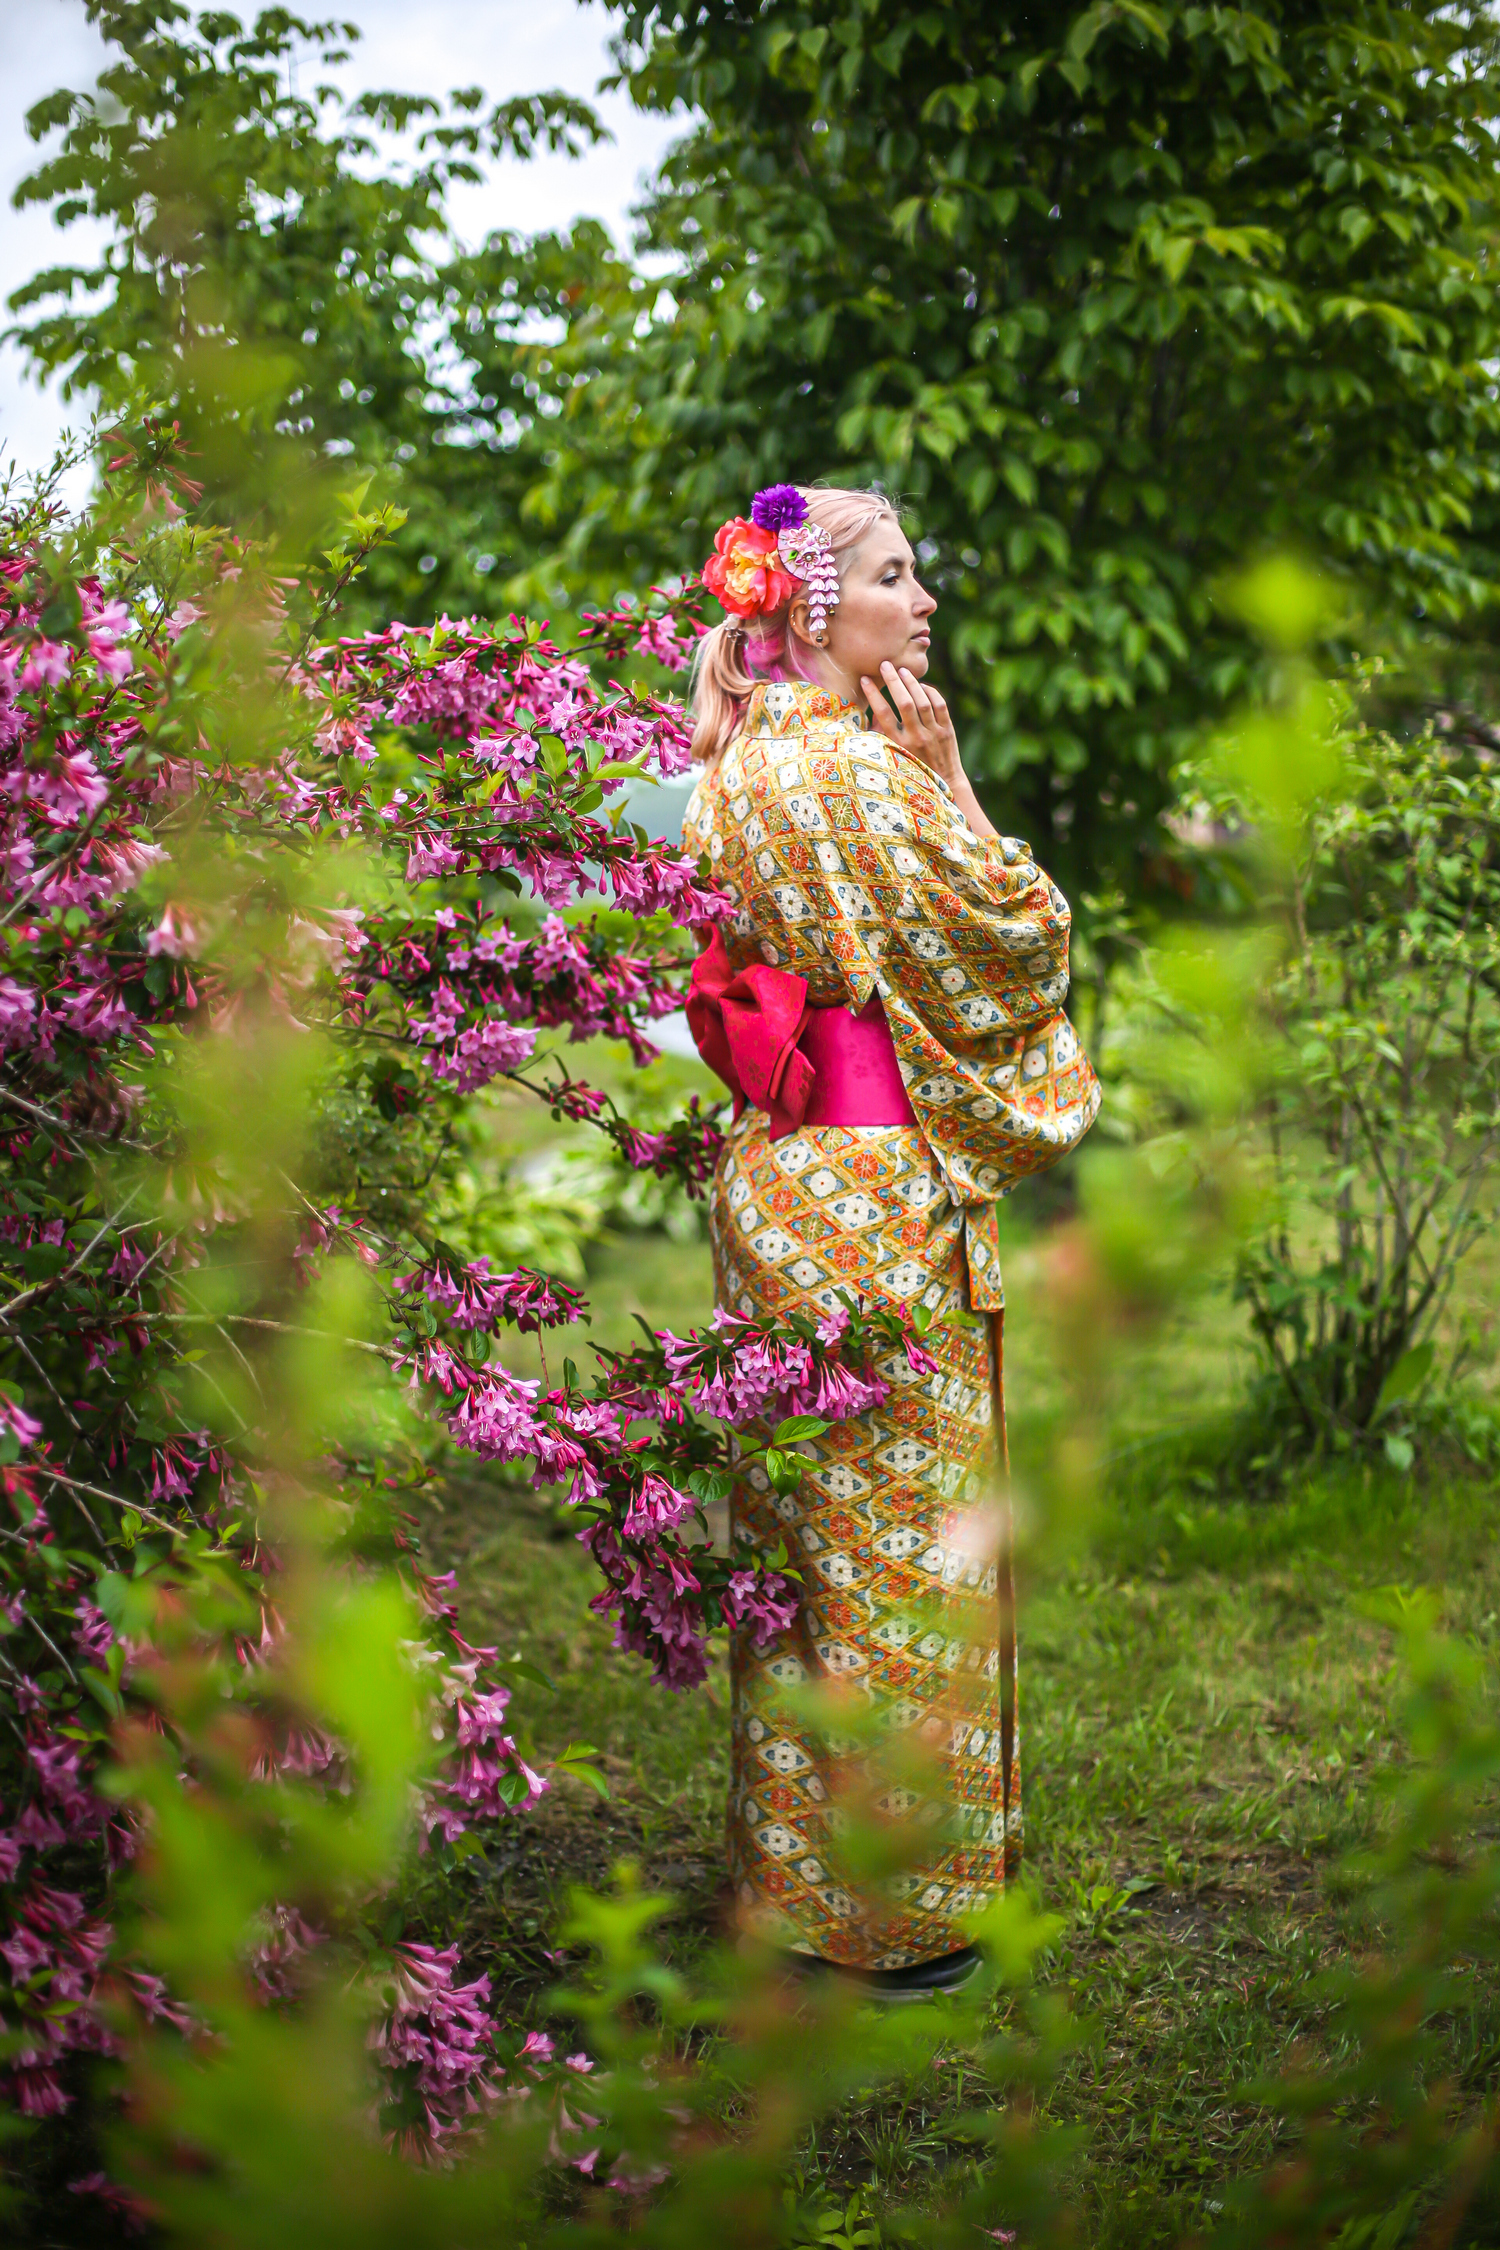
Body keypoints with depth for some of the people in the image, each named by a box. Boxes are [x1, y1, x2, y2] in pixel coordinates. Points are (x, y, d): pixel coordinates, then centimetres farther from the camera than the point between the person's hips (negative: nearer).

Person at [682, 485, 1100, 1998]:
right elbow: (1010, 932, -14)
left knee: (807, 1525, 17)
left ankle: (787, 1862, 29)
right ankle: (881, 1903, 12)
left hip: (779, 1173, 9)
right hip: (875, 1190, -9)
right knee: (892, 1533, 1)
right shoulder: (854, 767, -17)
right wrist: (946, 779, -5)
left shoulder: (741, 768, 11)